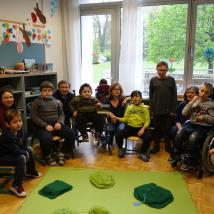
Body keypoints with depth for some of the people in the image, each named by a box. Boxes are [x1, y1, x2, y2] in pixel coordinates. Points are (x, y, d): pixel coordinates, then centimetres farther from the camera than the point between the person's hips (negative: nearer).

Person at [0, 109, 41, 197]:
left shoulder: (19, 130, -6)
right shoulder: (7, 136, -33)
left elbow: (24, 142, 7)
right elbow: (16, 150, -33)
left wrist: (26, 150, -9)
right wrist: (25, 153, -16)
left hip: (13, 152, 10)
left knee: (30, 149, 16)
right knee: (21, 158, -31)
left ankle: (31, 171, 34)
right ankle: (16, 186, -22)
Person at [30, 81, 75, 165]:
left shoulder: (57, 102, 17)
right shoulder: (36, 102, 5)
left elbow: (61, 114, 16)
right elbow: (34, 117, -3)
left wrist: (59, 122, -7)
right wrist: (46, 125, -15)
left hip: (56, 124, 4)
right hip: (42, 126, -4)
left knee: (71, 133, -17)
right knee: (47, 138, -35)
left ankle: (62, 154, 1)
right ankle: (47, 156, -3)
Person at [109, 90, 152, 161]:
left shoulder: (145, 108, 6)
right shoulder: (129, 107, 12)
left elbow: (147, 121, 0)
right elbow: (125, 119, 9)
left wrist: (143, 129, -17)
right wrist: (115, 117, -5)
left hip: (140, 128, -1)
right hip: (129, 127, 2)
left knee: (148, 137, -29)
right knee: (118, 135, -23)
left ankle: (143, 153, -2)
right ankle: (121, 149, 8)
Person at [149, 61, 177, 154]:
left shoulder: (171, 80, -1)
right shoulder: (153, 80, 1)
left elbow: (174, 96, 0)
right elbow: (151, 96, 4)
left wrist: (173, 110, -4)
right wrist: (151, 109, 0)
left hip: (168, 110, 0)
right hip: (157, 110, 1)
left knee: (167, 129, 9)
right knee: (157, 129, 10)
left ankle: (168, 146, 25)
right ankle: (156, 146, 23)